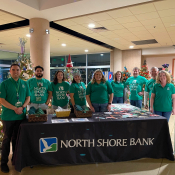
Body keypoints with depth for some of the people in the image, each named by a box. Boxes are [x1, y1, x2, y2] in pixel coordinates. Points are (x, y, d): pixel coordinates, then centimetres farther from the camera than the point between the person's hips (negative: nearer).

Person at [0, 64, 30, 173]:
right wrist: (15, 108, -18)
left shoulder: (25, 84, 8)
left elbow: (28, 98, 8)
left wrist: (22, 107, -10)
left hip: (21, 115, 3)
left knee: (17, 138, 15)